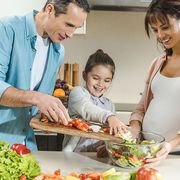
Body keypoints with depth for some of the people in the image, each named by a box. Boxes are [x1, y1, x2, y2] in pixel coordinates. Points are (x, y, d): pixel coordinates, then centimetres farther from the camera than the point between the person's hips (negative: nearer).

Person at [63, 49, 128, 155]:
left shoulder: (109, 105, 17)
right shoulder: (78, 92, 0)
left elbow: (111, 134, 15)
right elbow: (86, 108, -24)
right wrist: (109, 117, -43)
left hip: (98, 155, 2)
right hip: (75, 153, -2)